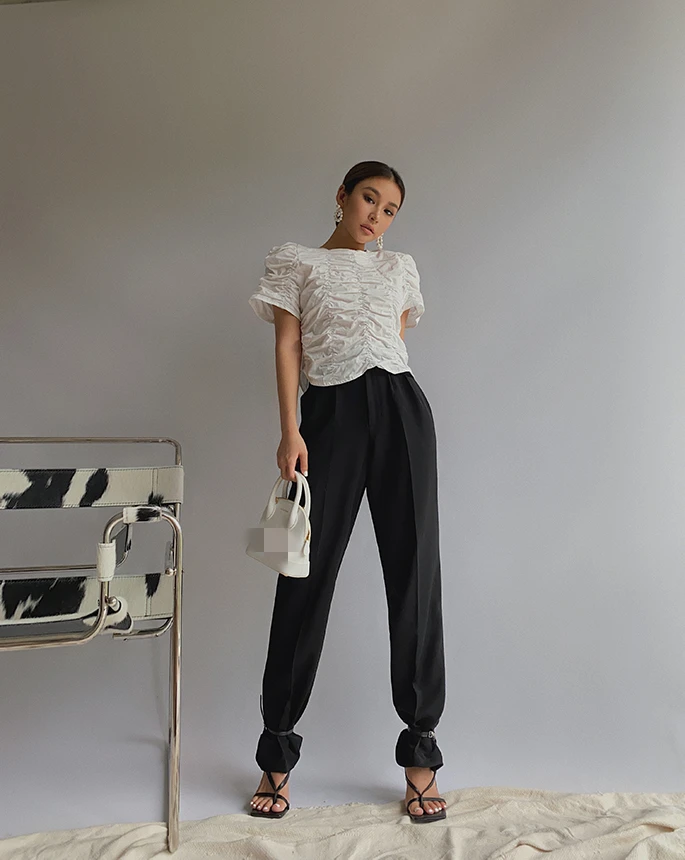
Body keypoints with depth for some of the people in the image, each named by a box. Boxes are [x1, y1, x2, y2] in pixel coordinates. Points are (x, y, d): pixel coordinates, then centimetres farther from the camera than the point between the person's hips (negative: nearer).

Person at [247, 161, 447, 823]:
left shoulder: (400, 268, 21)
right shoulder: (295, 261, 13)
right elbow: (287, 346, 3)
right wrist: (290, 432, -8)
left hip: (400, 409, 3)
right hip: (329, 415, -2)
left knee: (414, 572, -1)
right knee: (308, 576, -2)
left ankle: (419, 753, 10)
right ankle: (277, 753, 12)